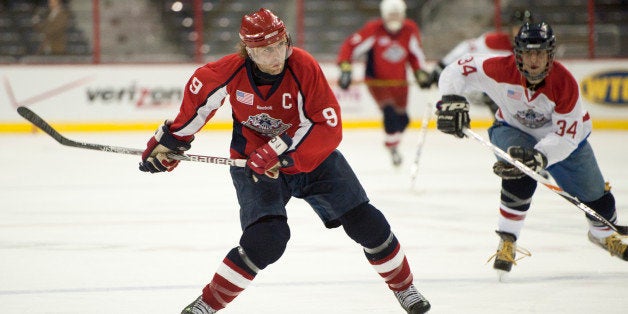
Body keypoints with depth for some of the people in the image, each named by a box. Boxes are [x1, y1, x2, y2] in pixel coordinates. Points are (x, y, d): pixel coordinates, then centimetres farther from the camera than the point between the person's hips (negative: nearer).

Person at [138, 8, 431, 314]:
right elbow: (200, 89, 2)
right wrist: (169, 138, 4)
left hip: (313, 159, 1)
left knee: (365, 222, 0)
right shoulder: (233, 71, -20)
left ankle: (403, 286, 27)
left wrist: (279, 151, -33)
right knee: (266, 239, -23)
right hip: (253, 162, -1)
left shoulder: (304, 67, -25)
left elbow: (329, 129, -27)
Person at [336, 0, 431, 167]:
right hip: (377, 80, -5)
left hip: (399, 81, 5)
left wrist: (420, 73, 3)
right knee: (390, 112, -22)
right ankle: (392, 147, -7)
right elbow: (350, 46, -17)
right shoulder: (373, 29, -20)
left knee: (402, 119, 7)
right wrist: (345, 68, -26)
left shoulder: (410, 29, -6)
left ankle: (393, 139, 35)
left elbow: (416, 53, 10)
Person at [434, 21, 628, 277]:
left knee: (596, 196, 5)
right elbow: (456, 72, -24)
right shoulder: (501, 70, -31)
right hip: (513, 130, -1)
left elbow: (565, 137, -32)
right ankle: (507, 241, -22)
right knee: (520, 170, -35)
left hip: (564, 138, 1)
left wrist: (540, 157, -48)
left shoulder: (565, 84, -33)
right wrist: (451, 100, -42)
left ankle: (604, 234, 41)